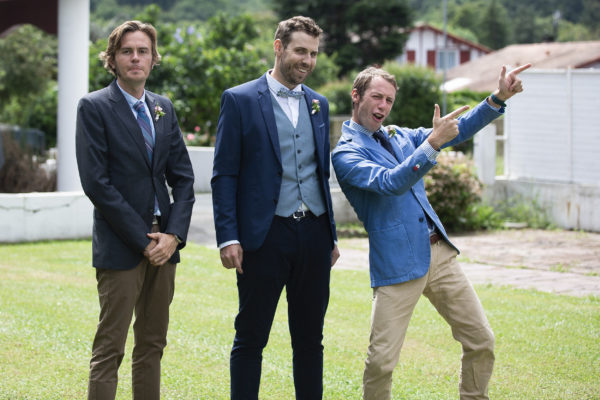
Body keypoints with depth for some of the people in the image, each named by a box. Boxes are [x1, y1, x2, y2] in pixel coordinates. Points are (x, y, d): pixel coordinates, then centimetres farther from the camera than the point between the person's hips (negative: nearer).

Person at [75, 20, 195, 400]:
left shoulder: (164, 108, 12)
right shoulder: (94, 107, -5)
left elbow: (183, 176, 11)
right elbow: (96, 182, -12)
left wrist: (174, 234, -5)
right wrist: (143, 239, -13)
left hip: (164, 244, 6)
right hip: (121, 247, -6)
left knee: (152, 346, 10)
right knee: (109, 350, -5)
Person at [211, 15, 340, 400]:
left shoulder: (319, 104, 13)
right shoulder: (240, 100, -3)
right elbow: (224, 175, -5)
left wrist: (331, 236, 16)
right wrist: (228, 237, -13)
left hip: (313, 234, 5)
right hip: (265, 235, -5)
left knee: (310, 337, 10)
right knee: (250, 339, 2)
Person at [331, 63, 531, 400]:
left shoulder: (400, 136, 15)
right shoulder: (345, 154, -7)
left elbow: (459, 130, 17)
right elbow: (390, 183, -24)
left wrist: (499, 98, 3)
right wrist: (432, 143, -34)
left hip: (441, 254, 7)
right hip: (397, 266, -7)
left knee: (481, 341, 6)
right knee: (381, 361, -8)